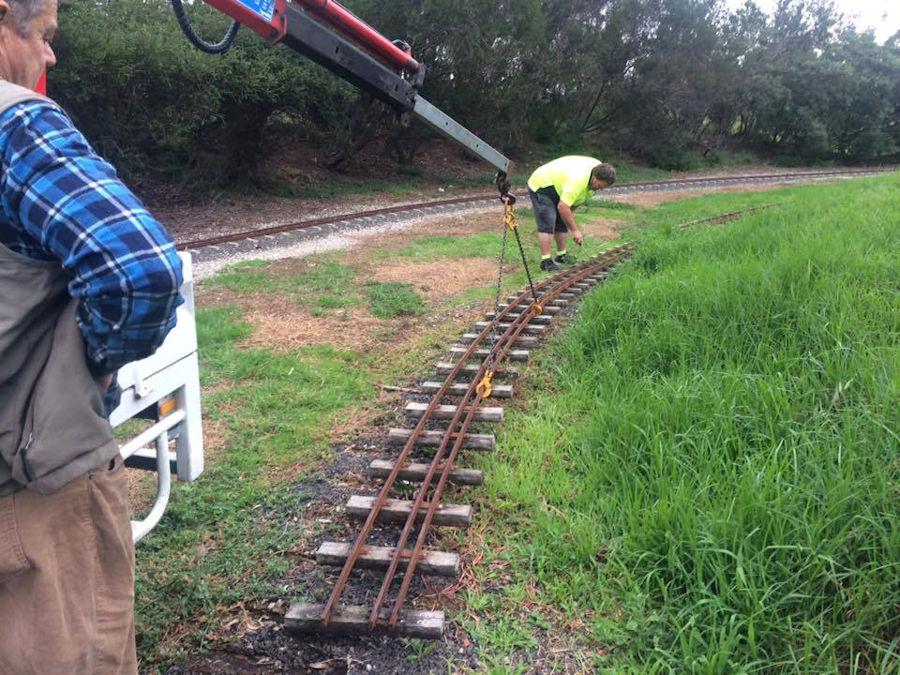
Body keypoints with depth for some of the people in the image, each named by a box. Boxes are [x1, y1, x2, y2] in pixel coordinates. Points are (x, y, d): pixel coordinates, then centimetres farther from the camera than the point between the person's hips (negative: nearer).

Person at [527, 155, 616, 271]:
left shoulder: (600, 168, -7)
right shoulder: (578, 180, -37)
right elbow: (562, 207, -37)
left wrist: (570, 212, 6)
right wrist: (575, 230, -31)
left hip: (557, 187, 10)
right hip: (541, 185, -9)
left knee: (562, 221, 9)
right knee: (547, 223, -18)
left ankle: (561, 255, 18)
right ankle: (546, 261, -18)